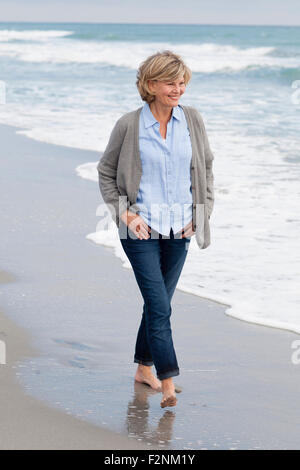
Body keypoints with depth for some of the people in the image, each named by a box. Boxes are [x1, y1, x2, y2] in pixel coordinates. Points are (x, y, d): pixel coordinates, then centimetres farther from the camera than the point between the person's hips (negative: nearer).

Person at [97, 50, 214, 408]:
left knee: (158, 303, 13)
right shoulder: (129, 125, -8)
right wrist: (125, 214, -6)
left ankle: (144, 368, 30)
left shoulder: (192, 120, 2)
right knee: (159, 306, -12)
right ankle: (168, 384, -11)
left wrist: (202, 211, 5)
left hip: (180, 229, 4)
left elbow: (205, 167, 15)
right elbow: (106, 171, 3)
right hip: (141, 231, -4)